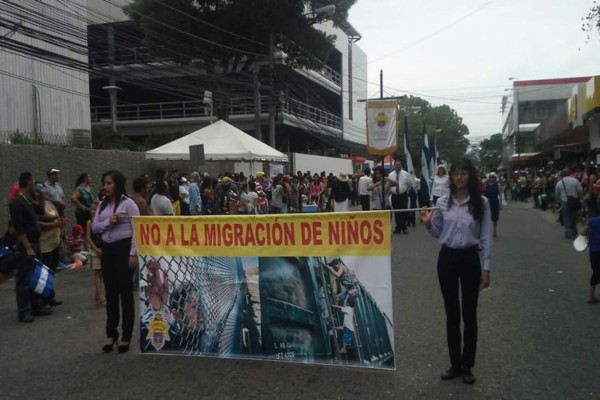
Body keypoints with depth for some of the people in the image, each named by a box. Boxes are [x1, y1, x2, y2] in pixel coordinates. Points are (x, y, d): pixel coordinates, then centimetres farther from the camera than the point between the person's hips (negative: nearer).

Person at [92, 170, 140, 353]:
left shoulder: (128, 203, -7)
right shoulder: (102, 205, 12)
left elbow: (136, 229, -10)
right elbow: (94, 228, 8)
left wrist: (133, 254, -15)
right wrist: (108, 222, -11)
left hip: (124, 248, -6)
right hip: (107, 249, 6)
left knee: (125, 292, 1)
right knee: (110, 293, 10)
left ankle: (126, 336, 11)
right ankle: (111, 334, 21)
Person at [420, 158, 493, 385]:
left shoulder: (481, 203, -4)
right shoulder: (442, 202, 2)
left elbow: (486, 237, -3)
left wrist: (486, 267, -6)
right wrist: (427, 223, -10)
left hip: (470, 259, -2)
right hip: (447, 258, 2)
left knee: (469, 314, 7)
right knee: (451, 313, 10)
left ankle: (467, 366, 22)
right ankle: (454, 365, 23)